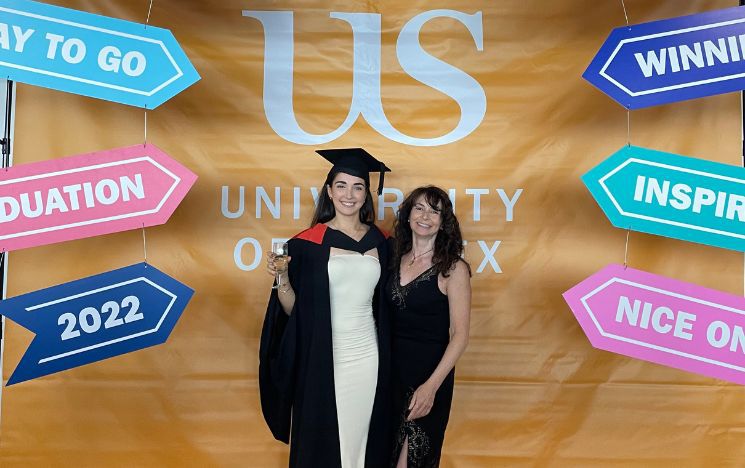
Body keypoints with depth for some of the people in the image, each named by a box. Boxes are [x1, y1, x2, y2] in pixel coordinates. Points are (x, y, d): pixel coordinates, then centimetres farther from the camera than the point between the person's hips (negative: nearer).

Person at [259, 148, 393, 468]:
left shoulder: (380, 242, 5)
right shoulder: (307, 244, -6)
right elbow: (294, 309, -6)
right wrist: (282, 277, -21)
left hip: (368, 357, 3)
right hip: (322, 359, -3)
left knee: (363, 440, 12)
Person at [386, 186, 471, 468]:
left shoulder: (453, 268, -12)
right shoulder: (396, 259, 3)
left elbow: (460, 335, -14)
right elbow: (387, 317, 8)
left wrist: (432, 385, -22)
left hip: (429, 371, -5)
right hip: (392, 368, 5)